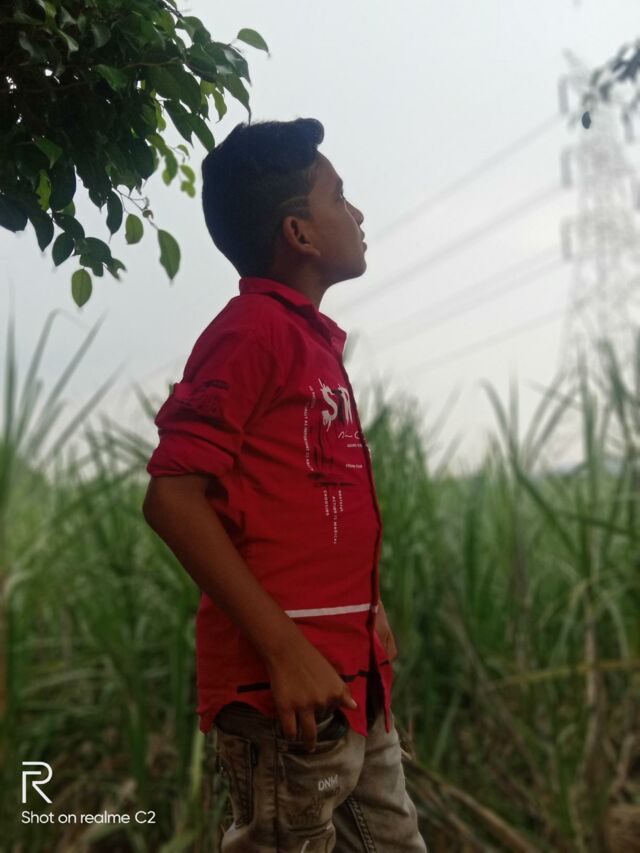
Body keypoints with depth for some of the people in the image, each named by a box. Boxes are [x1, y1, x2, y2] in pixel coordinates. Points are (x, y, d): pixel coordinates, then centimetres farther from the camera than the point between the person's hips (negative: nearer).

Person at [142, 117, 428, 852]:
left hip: (355, 679, 9)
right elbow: (173, 497, -20)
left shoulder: (311, 336, 13)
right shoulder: (253, 329, -13)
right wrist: (286, 651, -20)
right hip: (288, 687, -9)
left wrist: (366, 612, 13)